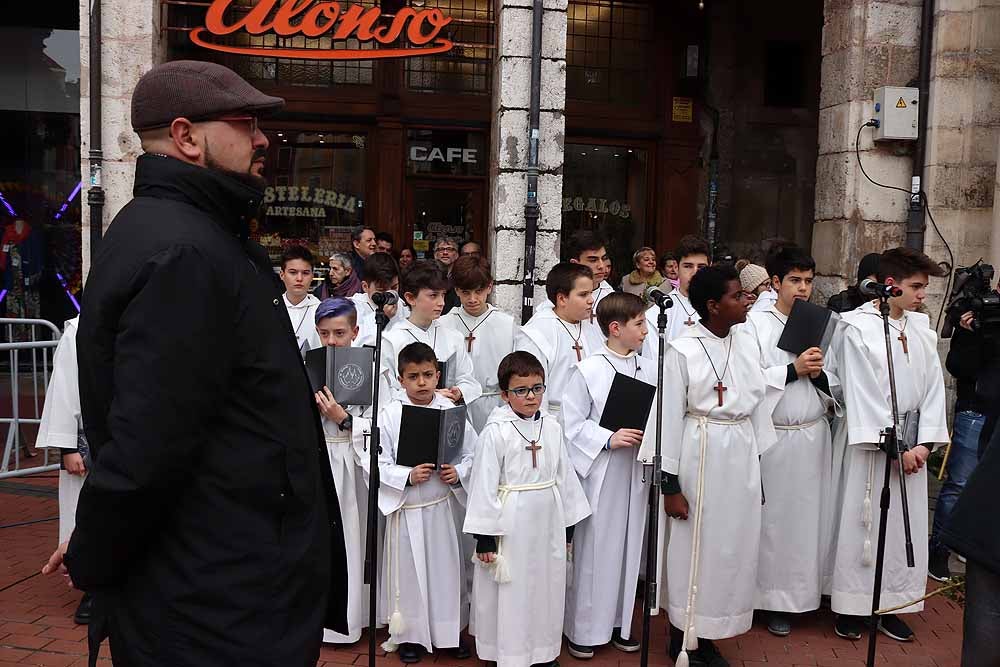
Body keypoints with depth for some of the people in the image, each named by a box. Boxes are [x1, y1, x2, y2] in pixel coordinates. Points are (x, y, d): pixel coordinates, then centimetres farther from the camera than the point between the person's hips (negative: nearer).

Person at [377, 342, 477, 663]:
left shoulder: (451, 410, -3)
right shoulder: (390, 415, -9)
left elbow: (471, 453, 3)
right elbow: (378, 463, -9)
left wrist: (458, 473, -15)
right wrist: (408, 476, -22)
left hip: (442, 506, 2)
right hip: (406, 507, -2)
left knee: (446, 567, 12)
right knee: (408, 570, 10)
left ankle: (449, 632, 32)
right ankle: (409, 635, 30)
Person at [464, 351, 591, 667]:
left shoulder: (551, 426, 3)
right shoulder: (495, 431, -12)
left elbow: (564, 476, 10)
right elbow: (484, 486, -11)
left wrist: (568, 527, 12)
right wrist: (484, 537, -11)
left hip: (548, 523, 5)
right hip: (511, 525, -5)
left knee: (547, 588, 15)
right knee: (511, 594, 5)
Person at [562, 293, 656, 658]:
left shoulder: (650, 369, 4)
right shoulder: (587, 371, -11)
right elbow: (571, 423, -10)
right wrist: (609, 439, -17)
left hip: (637, 470, 5)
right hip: (600, 471, -5)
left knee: (629, 546, 14)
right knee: (593, 548, 3)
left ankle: (619, 622, 31)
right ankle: (583, 628, 19)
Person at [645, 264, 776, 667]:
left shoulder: (746, 343, 5)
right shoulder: (683, 350, -12)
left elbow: (758, 403, 11)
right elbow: (670, 417, -11)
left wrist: (756, 464, 12)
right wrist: (670, 485, -10)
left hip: (742, 457, 6)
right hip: (701, 456, -6)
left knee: (734, 547, 12)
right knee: (694, 547, 5)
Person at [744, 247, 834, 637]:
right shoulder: (755, 323, -3)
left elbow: (833, 390, 12)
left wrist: (818, 374, -8)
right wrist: (794, 369, -15)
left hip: (812, 437, 4)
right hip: (771, 438, -4)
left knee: (805, 516, 8)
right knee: (769, 519, 2)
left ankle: (795, 595, 23)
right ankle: (768, 596, 16)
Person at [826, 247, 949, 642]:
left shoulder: (922, 328, 7)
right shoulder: (857, 327, -9)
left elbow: (933, 386, 6)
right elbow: (862, 393, -12)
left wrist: (924, 443, -3)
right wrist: (894, 446, -12)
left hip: (912, 445, 5)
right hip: (870, 441, -5)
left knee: (906, 524, 9)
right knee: (861, 523, 2)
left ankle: (891, 606, 22)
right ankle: (852, 607, 15)